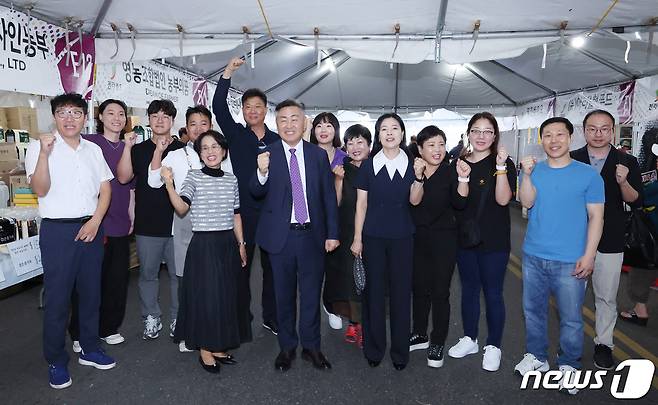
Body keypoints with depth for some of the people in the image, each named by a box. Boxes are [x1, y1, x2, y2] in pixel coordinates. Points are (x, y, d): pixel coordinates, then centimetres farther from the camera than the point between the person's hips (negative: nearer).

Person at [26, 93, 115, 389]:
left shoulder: (94, 150, 10)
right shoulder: (39, 147, -2)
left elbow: (106, 189, 9)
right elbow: (40, 189, -13)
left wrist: (95, 222, -4)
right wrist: (44, 153, -25)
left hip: (91, 228, 4)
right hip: (57, 230, -4)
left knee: (91, 292, 11)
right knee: (57, 297, 3)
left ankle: (90, 350, 26)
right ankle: (56, 361, 17)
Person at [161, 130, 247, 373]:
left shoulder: (231, 179, 8)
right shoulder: (194, 176, -4)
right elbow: (181, 209, -16)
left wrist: (241, 244, 12)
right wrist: (169, 184, -28)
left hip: (228, 243, 5)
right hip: (203, 244, -4)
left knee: (226, 295, 10)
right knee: (205, 294, 1)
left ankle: (218, 346, 26)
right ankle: (205, 350, 18)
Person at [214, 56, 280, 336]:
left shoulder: (278, 141, 8)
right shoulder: (236, 135, 5)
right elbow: (218, 108, -8)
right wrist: (228, 73, -16)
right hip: (243, 212, -1)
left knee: (271, 266, 9)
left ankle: (271, 318, 23)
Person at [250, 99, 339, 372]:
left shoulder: (319, 155, 2)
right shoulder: (267, 154, -3)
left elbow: (329, 196, 5)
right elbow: (257, 193, -9)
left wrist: (332, 233, 2)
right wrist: (262, 172, -29)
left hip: (312, 235, 1)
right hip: (281, 235, -1)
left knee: (311, 293, 12)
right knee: (284, 294, 13)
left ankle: (311, 346, 31)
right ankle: (287, 346, 32)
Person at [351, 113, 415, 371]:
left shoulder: (411, 164, 3)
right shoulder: (368, 166, 3)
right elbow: (361, 204, 4)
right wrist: (357, 239, 1)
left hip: (402, 237, 0)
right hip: (373, 237, 0)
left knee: (401, 292, 6)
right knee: (374, 291, 6)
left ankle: (400, 350, 22)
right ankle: (374, 349, 23)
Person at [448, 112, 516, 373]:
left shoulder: (504, 164, -5)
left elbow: (503, 199, -19)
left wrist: (500, 166, -25)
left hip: (493, 241, -4)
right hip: (464, 238, 4)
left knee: (492, 293, 5)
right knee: (469, 289, 15)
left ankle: (493, 346, 23)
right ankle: (469, 339, 32)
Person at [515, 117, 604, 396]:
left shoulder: (588, 174, -2)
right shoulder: (534, 171, 4)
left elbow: (596, 217, -2)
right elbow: (527, 202, -10)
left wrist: (589, 255, -9)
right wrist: (527, 174, -23)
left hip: (570, 261, -2)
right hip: (533, 256, 3)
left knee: (571, 318, 6)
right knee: (533, 310, 14)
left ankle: (569, 365, 27)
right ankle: (536, 357, 32)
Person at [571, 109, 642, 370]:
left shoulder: (627, 162, 2)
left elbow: (636, 202, -2)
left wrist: (623, 182, -21)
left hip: (610, 243, 0)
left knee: (606, 297, 11)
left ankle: (604, 343, 28)